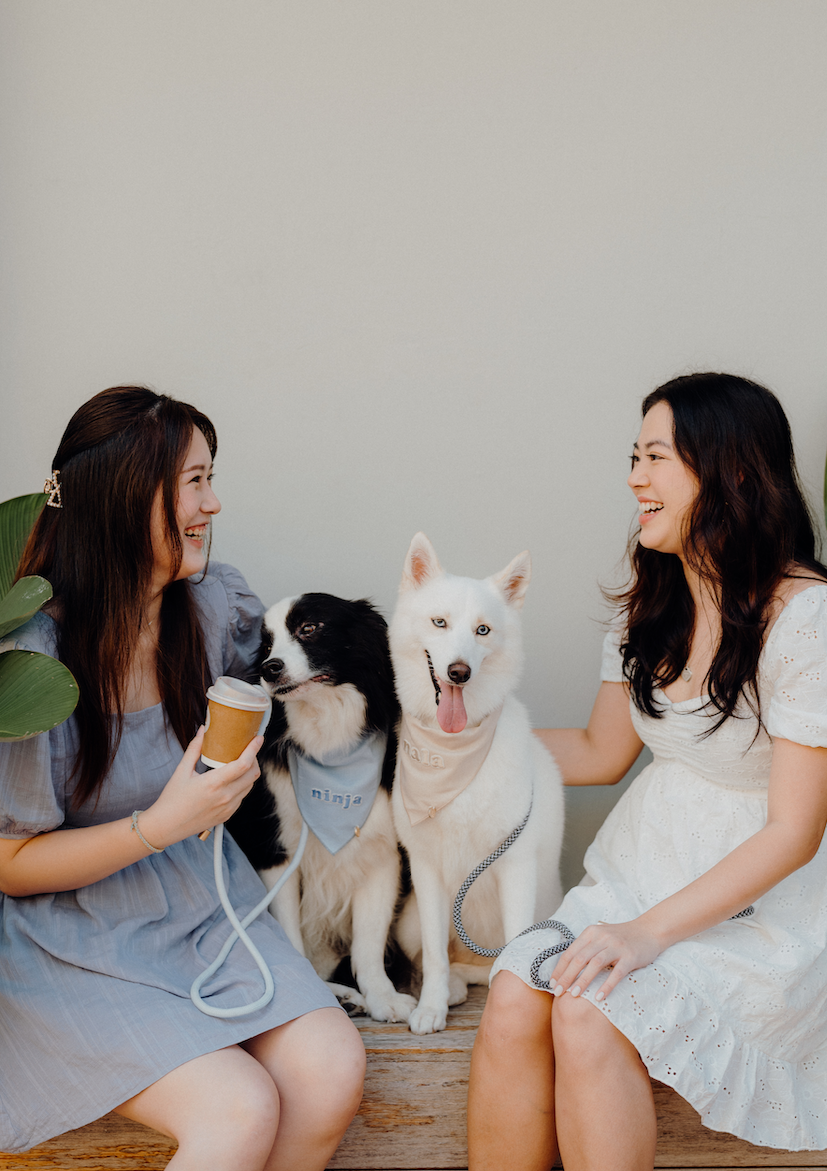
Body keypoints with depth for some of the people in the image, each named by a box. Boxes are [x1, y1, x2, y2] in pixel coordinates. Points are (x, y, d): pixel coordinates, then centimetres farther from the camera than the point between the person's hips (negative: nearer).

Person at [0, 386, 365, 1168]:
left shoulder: (217, 606, -3)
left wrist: (237, 763, 2)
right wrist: (161, 823, -23)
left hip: (205, 907, 5)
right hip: (77, 945, -5)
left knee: (332, 1073, -17)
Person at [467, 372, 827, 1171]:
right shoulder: (651, 604, 7)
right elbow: (601, 753, 17)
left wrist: (650, 931, -22)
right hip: (641, 872, 6)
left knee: (591, 1015, -28)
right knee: (514, 999, -20)